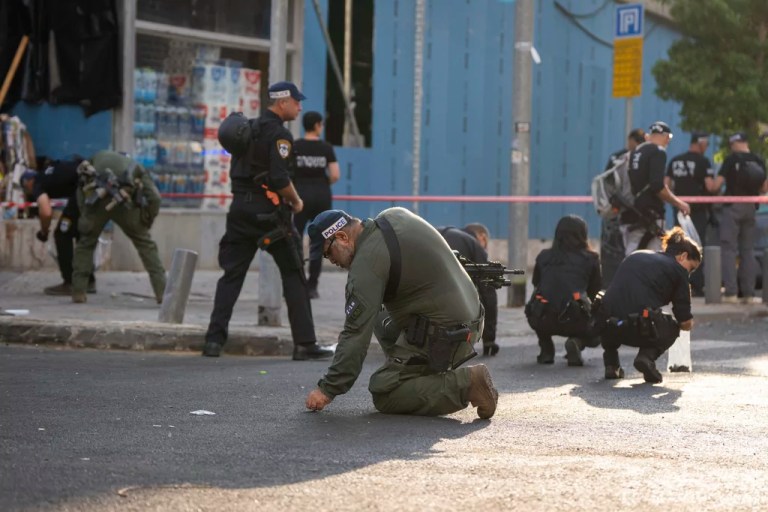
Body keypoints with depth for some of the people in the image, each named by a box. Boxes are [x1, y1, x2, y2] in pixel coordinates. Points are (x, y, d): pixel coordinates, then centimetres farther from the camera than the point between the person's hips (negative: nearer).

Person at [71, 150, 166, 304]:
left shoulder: (97, 159, 37)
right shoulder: (136, 168, 32)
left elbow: (81, 189, 22)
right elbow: (154, 197, 14)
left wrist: (85, 217, 24)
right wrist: (146, 224, 22)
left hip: (96, 198, 1)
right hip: (123, 202, -1)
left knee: (86, 243, 22)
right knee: (145, 244, 14)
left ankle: (78, 292, 17)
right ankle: (162, 292, 7)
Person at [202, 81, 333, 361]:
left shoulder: (248, 128, 15)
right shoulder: (278, 134, -11)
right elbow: (280, 178, -20)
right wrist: (295, 201, -4)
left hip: (240, 210, 7)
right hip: (268, 211, -7)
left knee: (231, 274, 8)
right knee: (293, 275, 1)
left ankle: (214, 339, 1)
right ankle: (305, 343, 1)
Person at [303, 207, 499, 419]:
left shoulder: (367, 262, -18)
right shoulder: (395, 215, 6)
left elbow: (356, 334, -19)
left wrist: (328, 389, -14)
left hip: (441, 336, -10)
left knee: (382, 396, -4)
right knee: (381, 318, 26)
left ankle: (464, 385, -13)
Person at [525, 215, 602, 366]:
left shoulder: (543, 257, 18)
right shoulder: (590, 259, 11)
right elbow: (596, 293, 19)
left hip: (541, 321, 3)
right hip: (573, 320, -2)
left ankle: (546, 350, 19)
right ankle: (577, 342, -2)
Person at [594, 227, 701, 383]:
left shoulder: (634, 256, 25)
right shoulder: (678, 269, 11)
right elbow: (686, 323, 9)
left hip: (606, 327, 4)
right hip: (641, 329, -4)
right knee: (672, 328, 29)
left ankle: (611, 364, 24)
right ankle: (647, 356, 1)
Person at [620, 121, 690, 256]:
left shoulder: (634, 152, 17)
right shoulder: (658, 151, -7)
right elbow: (657, 185, -17)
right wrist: (678, 203, -8)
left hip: (628, 214, 8)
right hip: (648, 215, -8)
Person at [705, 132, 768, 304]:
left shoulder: (731, 159, -8)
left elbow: (717, 184, -12)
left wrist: (710, 185, 9)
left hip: (733, 206, -4)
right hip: (750, 208, 5)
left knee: (729, 249, -3)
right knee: (748, 250, 9)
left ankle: (731, 292, -11)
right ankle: (748, 293, 6)